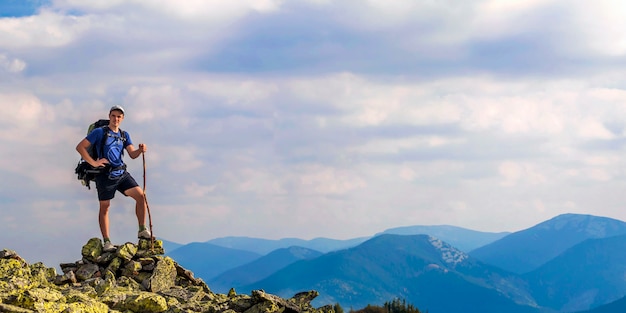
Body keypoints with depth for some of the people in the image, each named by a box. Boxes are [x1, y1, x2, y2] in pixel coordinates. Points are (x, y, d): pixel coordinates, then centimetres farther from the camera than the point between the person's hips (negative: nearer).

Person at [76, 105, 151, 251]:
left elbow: (132, 154, 5)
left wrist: (140, 150, -17)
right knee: (104, 207, 0)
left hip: (122, 173, 5)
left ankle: (142, 231, 0)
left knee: (140, 195, -8)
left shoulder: (124, 135, 14)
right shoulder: (99, 132, -2)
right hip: (105, 175, -5)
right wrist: (93, 163, -13)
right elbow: (80, 147, -5)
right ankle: (107, 242, 4)